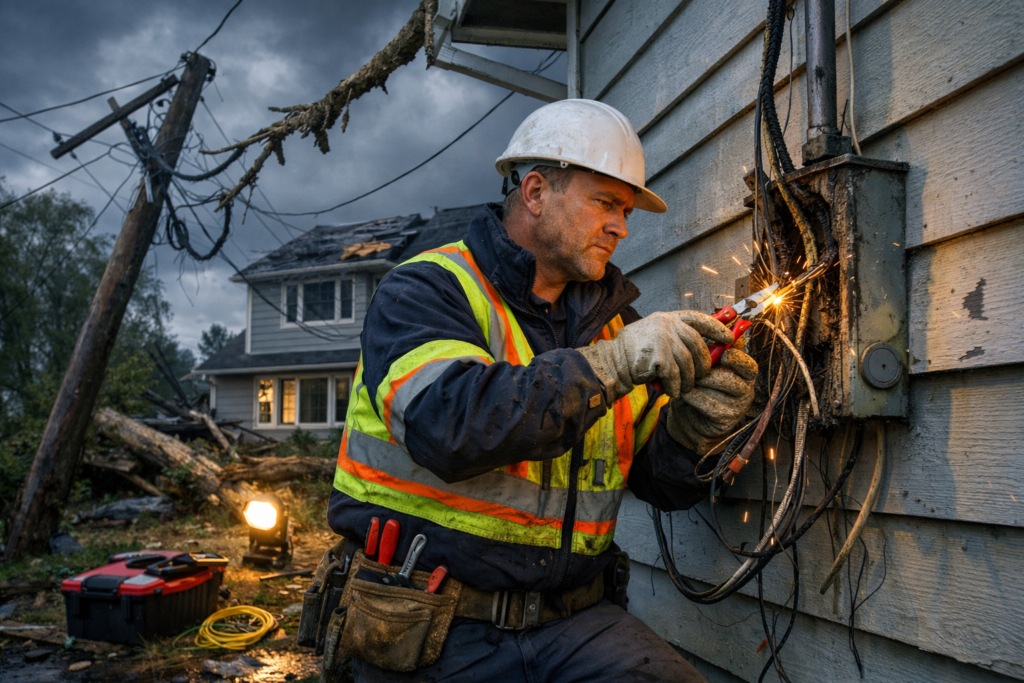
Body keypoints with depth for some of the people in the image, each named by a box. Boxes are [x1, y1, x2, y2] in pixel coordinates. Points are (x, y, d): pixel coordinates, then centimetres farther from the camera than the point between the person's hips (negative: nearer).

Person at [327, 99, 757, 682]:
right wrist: (610, 363, -25)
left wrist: (697, 421, -11)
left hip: (571, 620, 3)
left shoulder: (613, 322, 10)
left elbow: (664, 482, 11)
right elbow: (446, 426, -26)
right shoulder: (426, 291, -6)